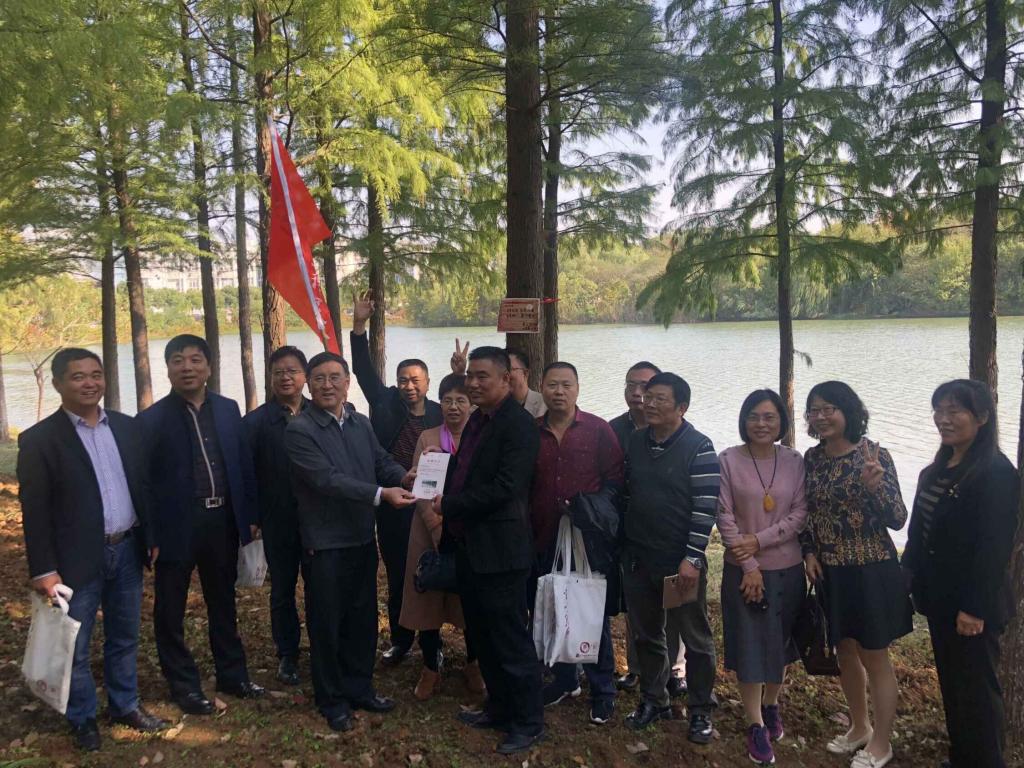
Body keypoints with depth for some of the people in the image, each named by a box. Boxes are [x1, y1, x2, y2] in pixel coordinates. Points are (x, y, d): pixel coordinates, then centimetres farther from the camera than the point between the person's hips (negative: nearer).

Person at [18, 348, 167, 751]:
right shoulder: (38, 439, -9)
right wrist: (44, 569, -12)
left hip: (128, 550, 4)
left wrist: (152, 537, 6)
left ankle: (126, 705, 34)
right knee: (74, 646, 9)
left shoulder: (127, 427, 5)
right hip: (78, 558, -4)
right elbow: (34, 510, -10)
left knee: (125, 637, 17)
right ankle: (82, 719, 28)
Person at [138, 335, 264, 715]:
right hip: (175, 525, -3)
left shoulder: (228, 409, 3)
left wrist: (250, 517, 4)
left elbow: (244, 464, 6)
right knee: (171, 611, 10)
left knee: (223, 603, 18)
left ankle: (232, 675, 34)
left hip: (222, 521, 4)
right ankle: (183, 685, 27)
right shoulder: (151, 419, -8)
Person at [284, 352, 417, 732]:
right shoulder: (299, 429, -14)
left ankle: (359, 688, 33)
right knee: (327, 624, 8)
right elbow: (327, 479, -23)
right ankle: (332, 700, 24)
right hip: (326, 543, -6)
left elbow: (383, 462, 5)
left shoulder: (361, 423, 8)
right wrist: (380, 494, -30)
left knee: (363, 618, 16)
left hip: (363, 538, 6)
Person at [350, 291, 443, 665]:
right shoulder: (386, 404, 1)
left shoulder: (440, 414, -2)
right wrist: (359, 325, -13)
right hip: (391, 505, 1)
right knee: (396, 576, 10)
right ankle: (400, 639, 25)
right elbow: (364, 370, -5)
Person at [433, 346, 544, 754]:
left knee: (510, 640, 2)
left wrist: (450, 505, -16)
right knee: (481, 635, 20)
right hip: (468, 545, 9)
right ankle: (499, 706, 36)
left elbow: (504, 488, -23)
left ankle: (528, 723, 17)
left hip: (499, 549, -9)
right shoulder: (477, 420, 12)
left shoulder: (518, 424, -16)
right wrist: (445, 502, -2)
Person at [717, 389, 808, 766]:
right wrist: (749, 565, -12)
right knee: (748, 644, 4)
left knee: (780, 641, 15)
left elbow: (800, 513, -5)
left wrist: (759, 540, -15)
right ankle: (756, 725, 18)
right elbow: (725, 516, -9)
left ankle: (771, 706, 38)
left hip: (787, 568, 2)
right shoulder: (728, 459, -7)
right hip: (742, 569, -2)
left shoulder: (794, 461, -1)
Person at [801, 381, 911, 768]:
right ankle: (859, 727, 40)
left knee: (874, 657, 8)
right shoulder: (811, 458, 1)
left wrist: (875, 486, -32)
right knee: (845, 653, 19)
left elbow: (897, 519, -15)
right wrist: (809, 552, 0)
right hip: (829, 572, 6)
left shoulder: (873, 455, -14)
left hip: (871, 571, -5)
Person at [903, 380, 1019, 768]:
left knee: (976, 690, 4)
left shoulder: (997, 473, -17)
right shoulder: (935, 473, 10)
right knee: (951, 683, 18)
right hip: (940, 600, 8)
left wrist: (975, 608, -21)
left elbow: (994, 546, -20)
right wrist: (909, 577, 9)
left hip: (972, 606, -8)